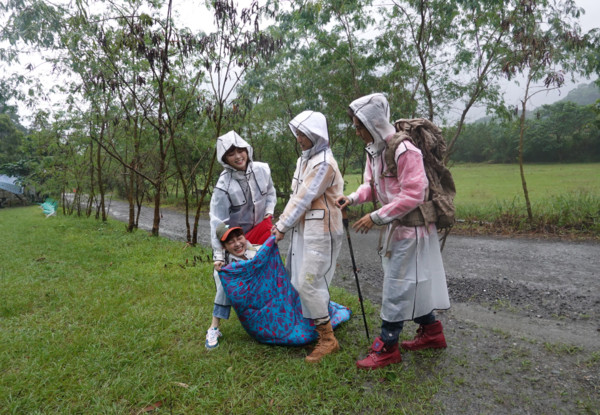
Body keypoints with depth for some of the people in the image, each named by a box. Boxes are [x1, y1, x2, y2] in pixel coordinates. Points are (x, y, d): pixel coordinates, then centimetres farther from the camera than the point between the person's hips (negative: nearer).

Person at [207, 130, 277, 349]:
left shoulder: (262, 170, -12)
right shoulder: (224, 185, -24)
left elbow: (270, 193, 8)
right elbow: (217, 221, -23)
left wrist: (269, 213, -8)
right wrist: (218, 254, -24)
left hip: (261, 232, 4)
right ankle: (214, 328, 10)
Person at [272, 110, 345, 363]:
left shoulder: (324, 163, -16)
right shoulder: (304, 159, 14)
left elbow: (304, 199, -17)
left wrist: (283, 227, -10)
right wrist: (281, 221, 7)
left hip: (320, 231, -10)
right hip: (304, 229, 10)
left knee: (309, 283, -9)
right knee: (296, 279, 14)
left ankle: (327, 339, 6)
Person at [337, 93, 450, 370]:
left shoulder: (404, 150, -22)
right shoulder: (373, 150, 7)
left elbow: (413, 195, -25)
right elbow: (371, 184, 13)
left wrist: (376, 217, -23)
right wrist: (353, 198, -7)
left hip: (410, 228, -9)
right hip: (393, 227, 9)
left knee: (396, 287, -1)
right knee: (414, 282, 19)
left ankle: (387, 348, 13)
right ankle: (431, 332, 37)